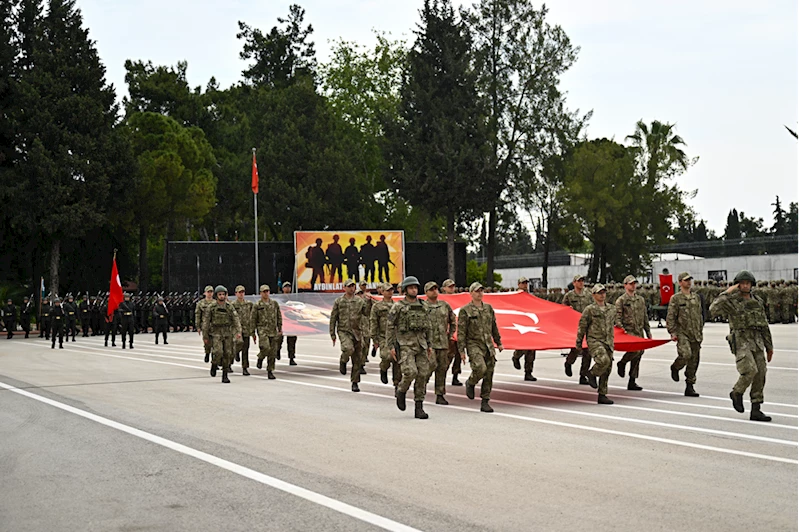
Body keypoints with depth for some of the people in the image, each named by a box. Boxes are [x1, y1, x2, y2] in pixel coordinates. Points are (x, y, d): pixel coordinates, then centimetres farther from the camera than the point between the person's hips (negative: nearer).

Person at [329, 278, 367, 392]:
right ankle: (343, 361, 4)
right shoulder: (338, 301, 2)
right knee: (349, 349, -30)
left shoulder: (360, 301, 7)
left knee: (357, 359, 3)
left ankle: (355, 383, 14)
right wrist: (332, 334, 1)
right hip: (343, 331, -3)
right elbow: (333, 318, 4)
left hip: (356, 332, 3)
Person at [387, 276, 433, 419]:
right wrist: (391, 346, -8)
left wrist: (430, 345, 12)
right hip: (405, 344, -5)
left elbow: (427, 327, 18)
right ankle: (401, 391, 11)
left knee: (422, 375, -2)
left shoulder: (422, 306, 13)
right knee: (410, 372, -20)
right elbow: (389, 326, -2)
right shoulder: (398, 307, -2)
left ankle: (419, 408, 4)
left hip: (421, 345, 5)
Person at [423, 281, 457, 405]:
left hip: (443, 343, 4)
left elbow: (453, 321, 23)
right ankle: (422, 382, 8)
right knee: (432, 364, -18)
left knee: (442, 368, 4)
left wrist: (450, 334, 14)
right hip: (428, 342, -4)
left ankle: (440, 395, 10)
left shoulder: (445, 305, 12)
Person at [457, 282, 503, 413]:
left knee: (489, 375, 2)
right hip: (473, 344, -5)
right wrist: (461, 351, -10)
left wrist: (498, 342, 19)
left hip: (488, 345, 5)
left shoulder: (488, 308, 11)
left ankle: (485, 403, 9)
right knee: (480, 368, -26)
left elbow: (494, 327, 20)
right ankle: (470, 383, 6)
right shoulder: (465, 310, -4)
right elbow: (461, 332, -6)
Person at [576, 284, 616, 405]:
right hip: (594, 340, -6)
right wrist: (578, 342, 1)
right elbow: (582, 326, 0)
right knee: (604, 360, -29)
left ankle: (602, 396, 10)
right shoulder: (590, 309, -3)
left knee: (606, 371, 4)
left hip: (608, 342, 6)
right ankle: (592, 373, 1)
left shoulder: (611, 309, 13)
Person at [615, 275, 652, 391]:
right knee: (635, 349, -27)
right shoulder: (621, 300, -2)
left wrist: (648, 331, 17)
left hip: (639, 331, 6)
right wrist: (621, 329, -19)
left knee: (638, 355, 5)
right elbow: (617, 317, -7)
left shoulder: (640, 300, 16)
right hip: (628, 331, -6)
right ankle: (622, 363, 2)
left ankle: (632, 382, 12)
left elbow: (645, 317, 21)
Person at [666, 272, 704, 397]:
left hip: (695, 335, 5)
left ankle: (690, 387, 11)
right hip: (682, 333, -5)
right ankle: (675, 368, 6)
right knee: (686, 354, -26)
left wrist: (700, 333, 18)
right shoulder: (675, 298, -2)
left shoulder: (696, 297, 14)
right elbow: (670, 317, -4)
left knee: (694, 362, 4)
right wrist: (672, 333, -12)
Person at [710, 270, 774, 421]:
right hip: (740, 342, -6)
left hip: (757, 342, 6)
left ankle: (756, 411, 4)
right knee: (750, 371, -22)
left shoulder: (757, 302, 15)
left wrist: (769, 346, 17)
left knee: (760, 375, -1)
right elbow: (714, 310, -22)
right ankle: (737, 393, 7)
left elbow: (764, 326, 20)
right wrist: (726, 293, -20)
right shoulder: (731, 301, -3)